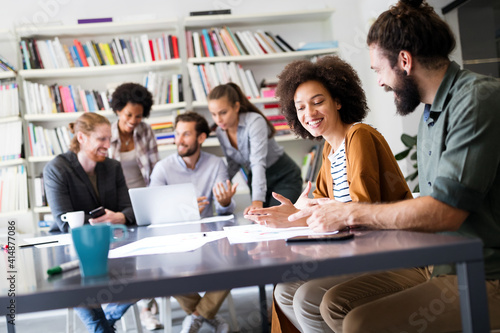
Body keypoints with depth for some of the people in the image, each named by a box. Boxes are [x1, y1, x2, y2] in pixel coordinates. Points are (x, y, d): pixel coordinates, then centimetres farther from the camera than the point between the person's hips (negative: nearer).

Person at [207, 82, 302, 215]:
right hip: (254, 179, 6)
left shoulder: (255, 122, -26)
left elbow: (258, 163, -37)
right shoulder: (221, 132, -4)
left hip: (284, 178, -6)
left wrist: (257, 201, -48)